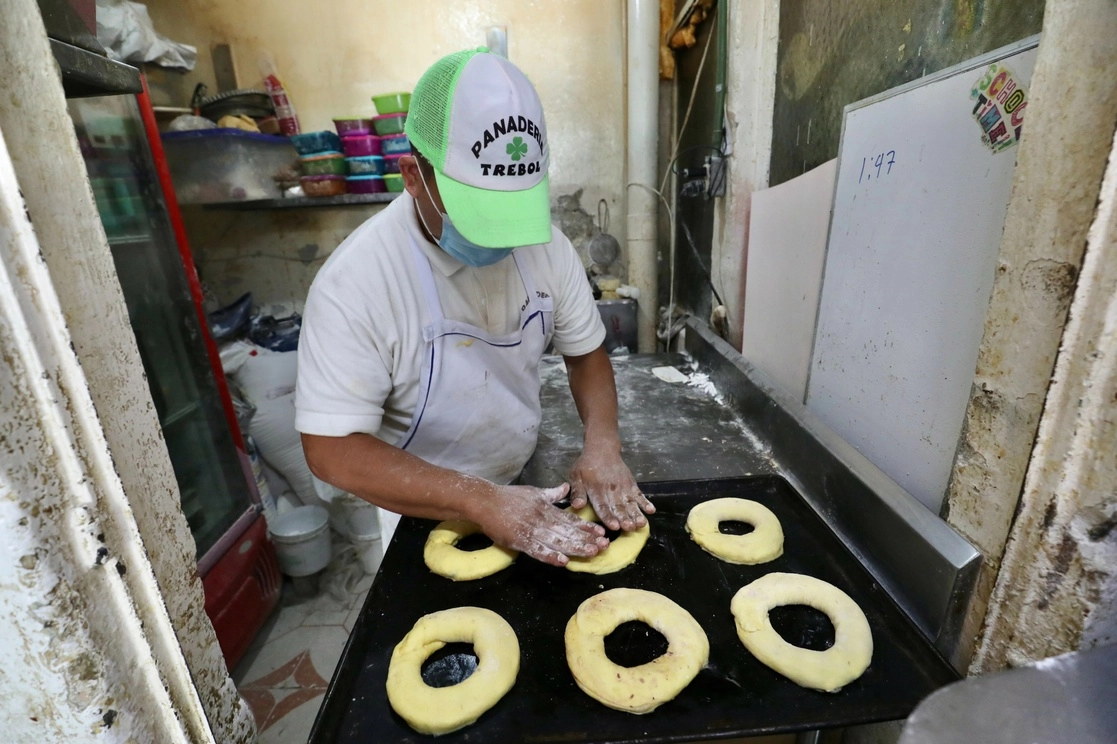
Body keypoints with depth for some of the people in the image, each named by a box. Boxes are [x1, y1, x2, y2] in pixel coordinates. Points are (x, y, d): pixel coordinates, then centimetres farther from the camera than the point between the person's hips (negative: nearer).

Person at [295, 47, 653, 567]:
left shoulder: (543, 243, -16)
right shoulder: (354, 282, -29)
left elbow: (585, 350, -5)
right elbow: (331, 450, -27)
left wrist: (601, 442, -22)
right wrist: (481, 501, -35)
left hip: (527, 484, 4)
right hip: (421, 507, -3)